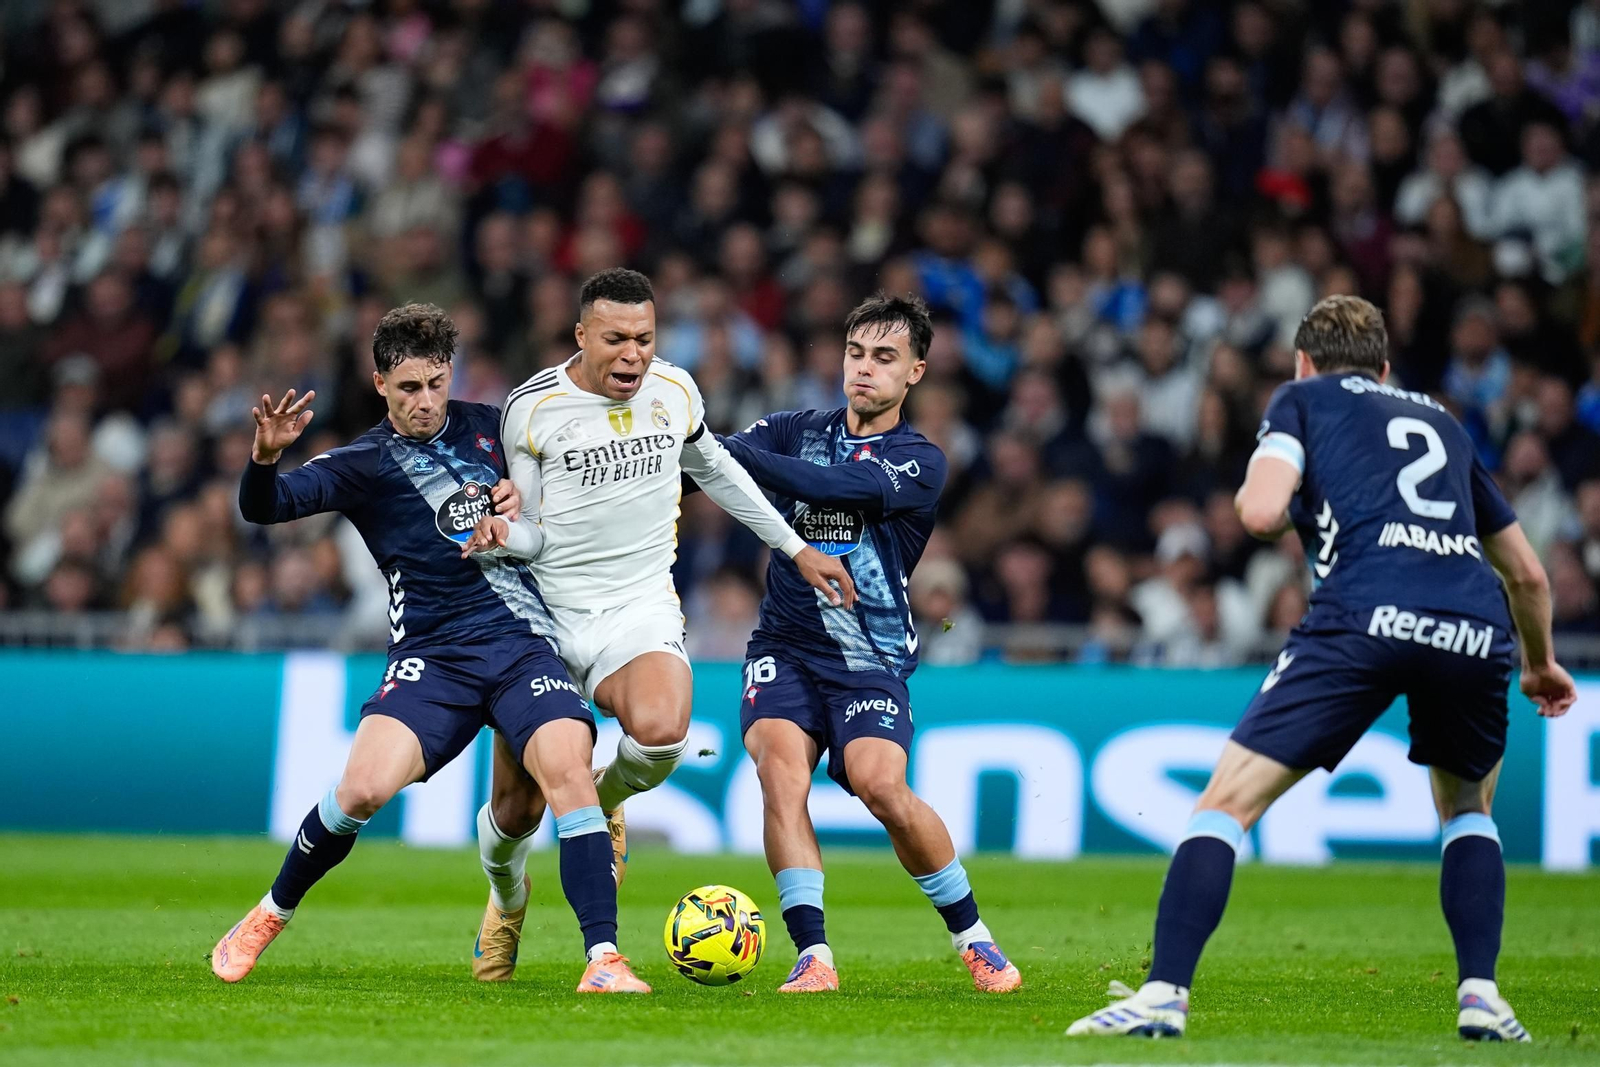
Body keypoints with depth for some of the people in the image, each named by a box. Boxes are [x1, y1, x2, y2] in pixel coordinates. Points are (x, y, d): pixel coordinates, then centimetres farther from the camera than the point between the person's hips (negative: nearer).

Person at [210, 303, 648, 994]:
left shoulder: (489, 426, 12)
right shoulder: (364, 463, 3)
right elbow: (265, 507, -8)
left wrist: (525, 495, 6)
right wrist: (265, 456, -31)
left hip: (523, 641, 2)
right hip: (431, 657, -2)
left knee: (567, 769, -23)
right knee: (364, 787, -19)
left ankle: (603, 959, -22)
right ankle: (270, 916, 7)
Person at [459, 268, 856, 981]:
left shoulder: (674, 390, 3)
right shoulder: (532, 408, -6)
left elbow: (713, 468, 22)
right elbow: (533, 531, 0)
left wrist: (796, 548, 24)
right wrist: (499, 534, -24)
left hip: (639, 608, 1)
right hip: (547, 609, -1)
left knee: (660, 733, -32)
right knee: (516, 808, 1)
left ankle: (605, 801, 5)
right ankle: (507, 900, 38)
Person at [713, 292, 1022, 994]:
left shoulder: (919, 462, -3)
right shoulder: (798, 431, 11)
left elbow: (824, 486, -19)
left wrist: (719, 447, -26)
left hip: (870, 657, -3)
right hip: (784, 644, 3)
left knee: (880, 784, -24)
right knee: (781, 771, -24)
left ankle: (971, 937, -3)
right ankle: (813, 955, -23)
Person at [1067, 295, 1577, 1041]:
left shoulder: (1303, 398, 21)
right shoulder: (1441, 422, 34)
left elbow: (1261, 513, 1)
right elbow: (1528, 573, 39)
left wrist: (1251, 497, 27)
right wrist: (1540, 664, 58)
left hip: (1366, 615, -4)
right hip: (1475, 626, 4)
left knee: (1228, 801, 4)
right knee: (1468, 809, 30)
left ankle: (1164, 995, -7)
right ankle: (1481, 997, 16)